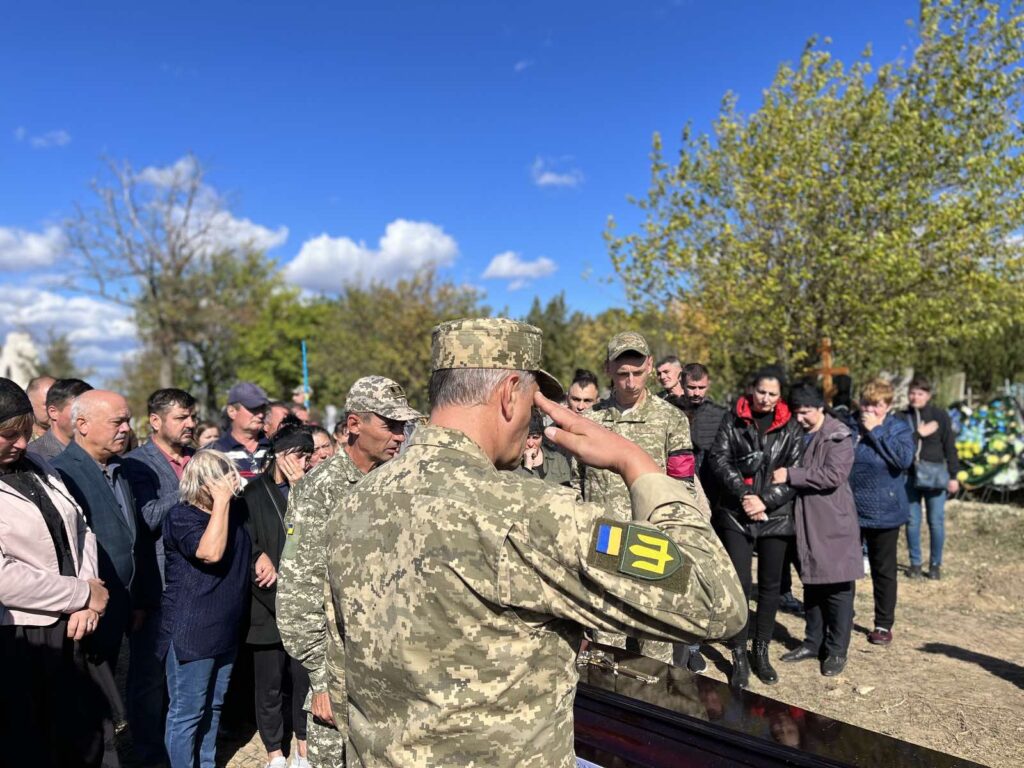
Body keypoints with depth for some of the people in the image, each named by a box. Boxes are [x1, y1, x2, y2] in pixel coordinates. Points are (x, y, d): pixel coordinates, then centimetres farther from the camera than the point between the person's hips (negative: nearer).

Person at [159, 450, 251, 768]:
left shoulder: (234, 512, 8)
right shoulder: (181, 516, -13)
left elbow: (252, 543, 25)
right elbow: (211, 551, -30)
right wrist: (221, 500, -26)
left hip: (225, 631, 8)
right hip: (191, 632, -7)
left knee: (212, 708, 19)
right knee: (186, 714, 3)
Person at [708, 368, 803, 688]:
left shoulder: (790, 428, 5)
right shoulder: (733, 421, 3)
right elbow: (719, 458, -5)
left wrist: (765, 500, -11)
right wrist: (742, 494, -15)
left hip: (776, 516, 2)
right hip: (736, 515, -1)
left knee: (770, 585, 10)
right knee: (740, 584, -4)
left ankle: (761, 652, 26)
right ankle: (739, 657, 10)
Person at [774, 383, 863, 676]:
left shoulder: (839, 436, -11)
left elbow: (833, 475, -23)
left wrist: (790, 475, -24)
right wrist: (781, 473, 0)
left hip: (834, 523, -6)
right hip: (806, 521, 6)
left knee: (838, 588, 2)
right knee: (811, 584, 16)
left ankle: (836, 650, 14)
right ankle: (813, 642, 28)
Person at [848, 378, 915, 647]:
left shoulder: (899, 428, -3)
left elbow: (904, 459, -20)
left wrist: (875, 431, -20)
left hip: (883, 513, -2)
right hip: (848, 510, 2)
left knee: (883, 570, 10)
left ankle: (884, 624, 24)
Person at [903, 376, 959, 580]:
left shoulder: (940, 416, 0)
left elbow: (950, 447, 3)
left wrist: (953, 476, 1)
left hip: (935, 474, -1)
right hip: (909, 475, 1)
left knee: (936, 521, 3)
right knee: (912, 521, 6)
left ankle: (935, 564, 17)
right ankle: (915, 563, 18)